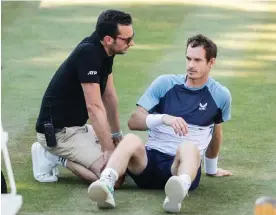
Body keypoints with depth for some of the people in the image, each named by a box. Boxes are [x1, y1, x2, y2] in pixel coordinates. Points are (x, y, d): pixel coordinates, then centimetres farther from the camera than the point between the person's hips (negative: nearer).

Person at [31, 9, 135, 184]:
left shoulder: (106, 51, 2)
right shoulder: (88, 53, -26)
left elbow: (109, 96, 13)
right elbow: (94, 107, -27)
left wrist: (117, 135, 15)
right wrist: (109, 150, -25)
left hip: (77, 126, 10)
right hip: (57, 131, -10)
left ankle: (56, 154, 11)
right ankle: (56, 158, -5)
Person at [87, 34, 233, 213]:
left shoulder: (221, 95, 8)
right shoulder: (165, 83, 7)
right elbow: (133, 121, -1)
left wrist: (212, 169, 36)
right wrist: (164, 118, -19)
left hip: (183, 165, -1)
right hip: (150, 159, 1)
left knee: (189, 147, -39)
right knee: (131, 139, -34)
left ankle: (180, 189, -73)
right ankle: (106, 185, -63)